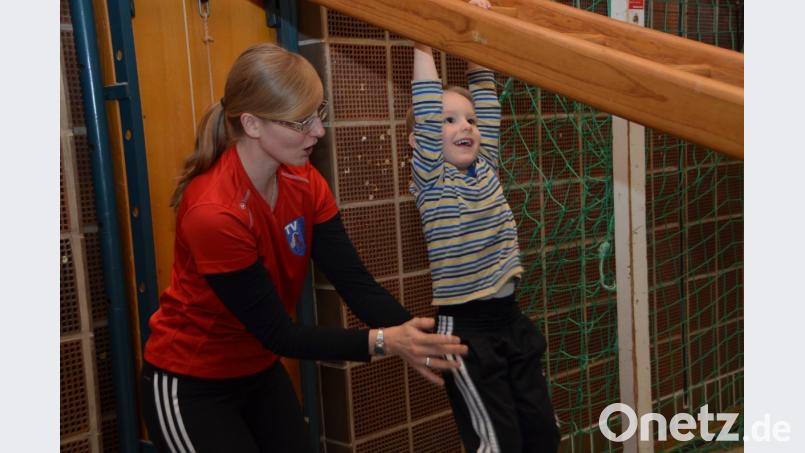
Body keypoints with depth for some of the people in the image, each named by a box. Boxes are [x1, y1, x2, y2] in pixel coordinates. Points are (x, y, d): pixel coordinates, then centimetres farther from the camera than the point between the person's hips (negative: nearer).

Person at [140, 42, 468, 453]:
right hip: (190, 386, -6)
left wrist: (416, 338, -28)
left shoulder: (304, 183, -9)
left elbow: (353, 280, -14)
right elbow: (276, 333, -26)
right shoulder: (213, 213, -31)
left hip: (260, 372, 6)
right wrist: (382, 341, -32)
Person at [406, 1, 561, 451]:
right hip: (465, 328, -6)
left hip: (511, 318, 6)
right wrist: (424, 48, -14)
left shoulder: (486, 166, 8)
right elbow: (426, 111, -16)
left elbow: (487, 103, 7)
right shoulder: (431, 180, -7)